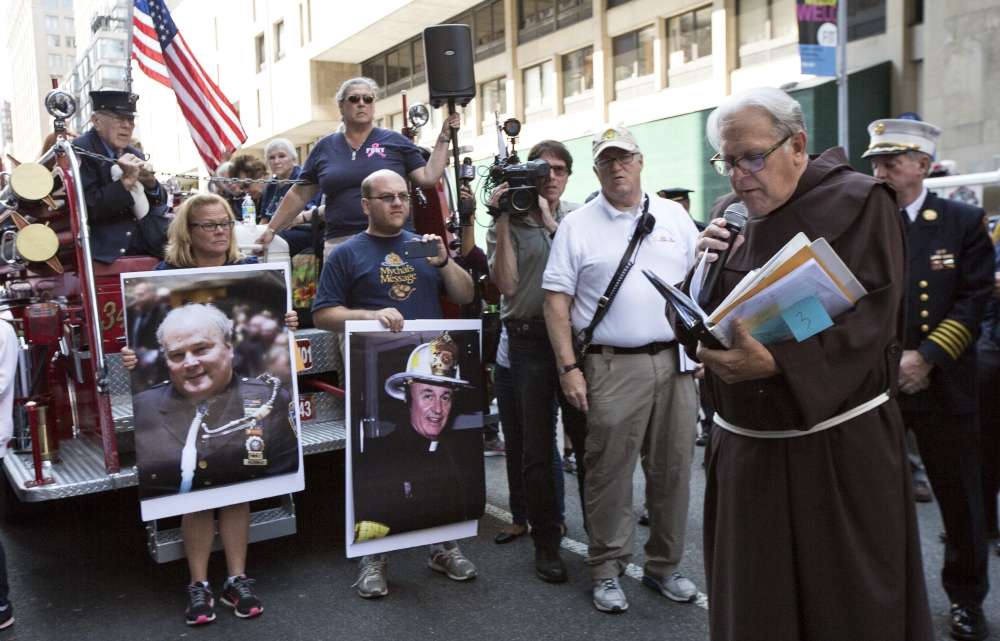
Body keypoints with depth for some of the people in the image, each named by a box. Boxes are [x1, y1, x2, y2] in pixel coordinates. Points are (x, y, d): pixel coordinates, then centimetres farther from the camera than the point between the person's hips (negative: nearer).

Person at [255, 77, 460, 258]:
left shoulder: (395, 141, 9)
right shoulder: (325, 147, 13)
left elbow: (428, 178, 4)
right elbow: (299, 195, 17)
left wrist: (444, 138, 1)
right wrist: (271, 229, 16)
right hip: (340, 243, 1)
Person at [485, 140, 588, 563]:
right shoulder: (509, 223, 6)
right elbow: (506, 283, -7)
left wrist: (548, 220, -9)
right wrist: (503, 221, -9)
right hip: (528, 341, -1)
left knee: (588, 440, 4)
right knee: (536, 448, 6)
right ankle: (545, 542, 19)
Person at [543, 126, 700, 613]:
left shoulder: (674, 216, 12)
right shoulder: (576, 226, 2)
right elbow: (556, 299, -2)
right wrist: (568, 367, -8)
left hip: (675, 361, 3)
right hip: (613, 366, -3)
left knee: (673, 467, 9)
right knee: (609, 471, 1)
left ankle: (665, 566, 25)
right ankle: (606, 571, 16)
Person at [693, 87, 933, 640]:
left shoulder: (857, 203, -6)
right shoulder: (727, 215, 9)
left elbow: (870, 318, -17)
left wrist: (776, 362, -32)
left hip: (836, 448, -4)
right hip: (743, 445, 5)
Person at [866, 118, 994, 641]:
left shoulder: (963, 222, 2)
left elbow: (974, 300, -4)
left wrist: (926, 357, -14)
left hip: (943, 385, -1)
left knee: (960, 499, 10)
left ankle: (966, 598, 30)